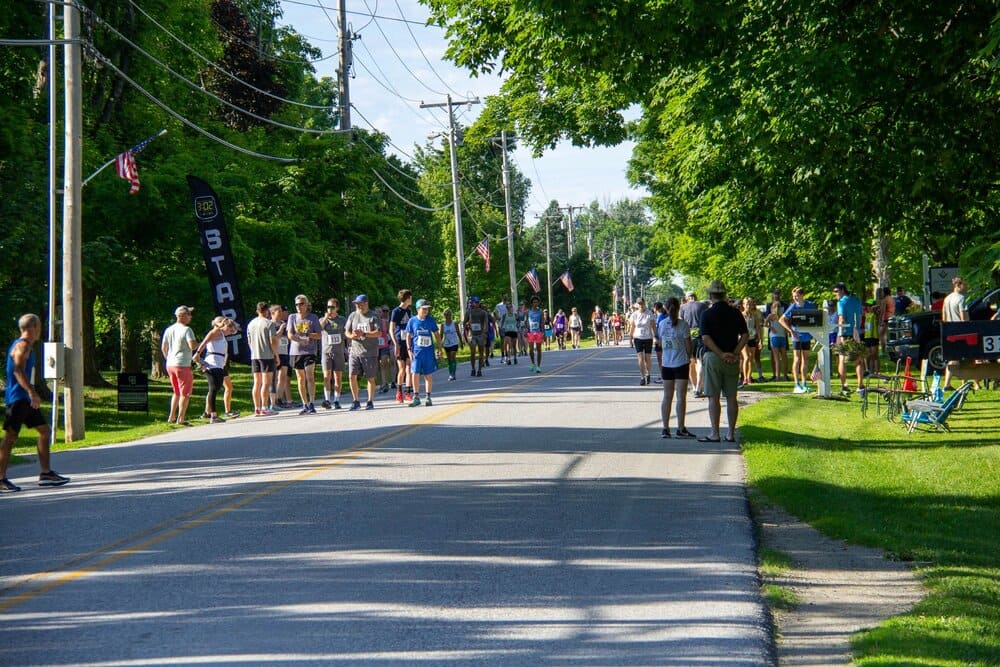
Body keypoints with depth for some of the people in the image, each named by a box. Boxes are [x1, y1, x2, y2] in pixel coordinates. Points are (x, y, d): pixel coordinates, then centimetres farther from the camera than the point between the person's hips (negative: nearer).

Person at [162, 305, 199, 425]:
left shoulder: (168, 330, 10)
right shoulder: (186, 330, -13)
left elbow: (163, 348, 16)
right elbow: (193, 346, -22)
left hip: (170, 365, 8)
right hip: (183, 365, -8)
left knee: (176, 392, 20)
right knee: (185, 393, 1)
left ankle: (171, 417, 17)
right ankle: (181, 419, -2)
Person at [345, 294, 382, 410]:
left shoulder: (374, 316, -1)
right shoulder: (353, 316, 12)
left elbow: (379, 333, -9)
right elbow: (347, 332, 13)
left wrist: (364, 334, -20)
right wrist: (352, 336, -11)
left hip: (370, 352, -4)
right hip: (355, 351, 4)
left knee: (371, 378, 2)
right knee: (352, 376, -3)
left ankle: (370, 402, 12)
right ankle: (356, 401, 9)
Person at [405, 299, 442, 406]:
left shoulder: (431, 320, 3)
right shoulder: (412, 321, 1)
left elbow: (437, 334, 10)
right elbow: (408, 336, 5)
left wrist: (439, 348, 6)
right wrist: (409, 350, -4)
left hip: (429, 351, 1)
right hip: (416, 351, -1)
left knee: (428, 375, 5)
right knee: (415, 374, -7)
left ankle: (428, 397, 14)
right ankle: (416, 397, 2)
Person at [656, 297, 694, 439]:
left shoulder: (661, 324, -1)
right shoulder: (682, 325, -11)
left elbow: (660, 343, 7)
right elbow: (688, 345, -6)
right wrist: (689, 356, 10)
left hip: (666, 363, 3)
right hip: (681, 363, -3)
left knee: (667, 396, 7)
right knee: (681, 396, 1)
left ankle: (665, 428, 8)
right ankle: (680, 428, 2)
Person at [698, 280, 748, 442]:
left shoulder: (708, 314, -5)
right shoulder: (735, 313, 5)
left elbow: (706, 338, -14)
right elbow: (744, 335, 0)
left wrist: (721, 354, -13)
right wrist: (735, 353, -6)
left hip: (713, 357, -3)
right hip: (733, 360, 3)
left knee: (714, 397, 0)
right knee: (731, 397, 7)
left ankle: (714, 434, -2)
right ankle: (731, 434, 8)